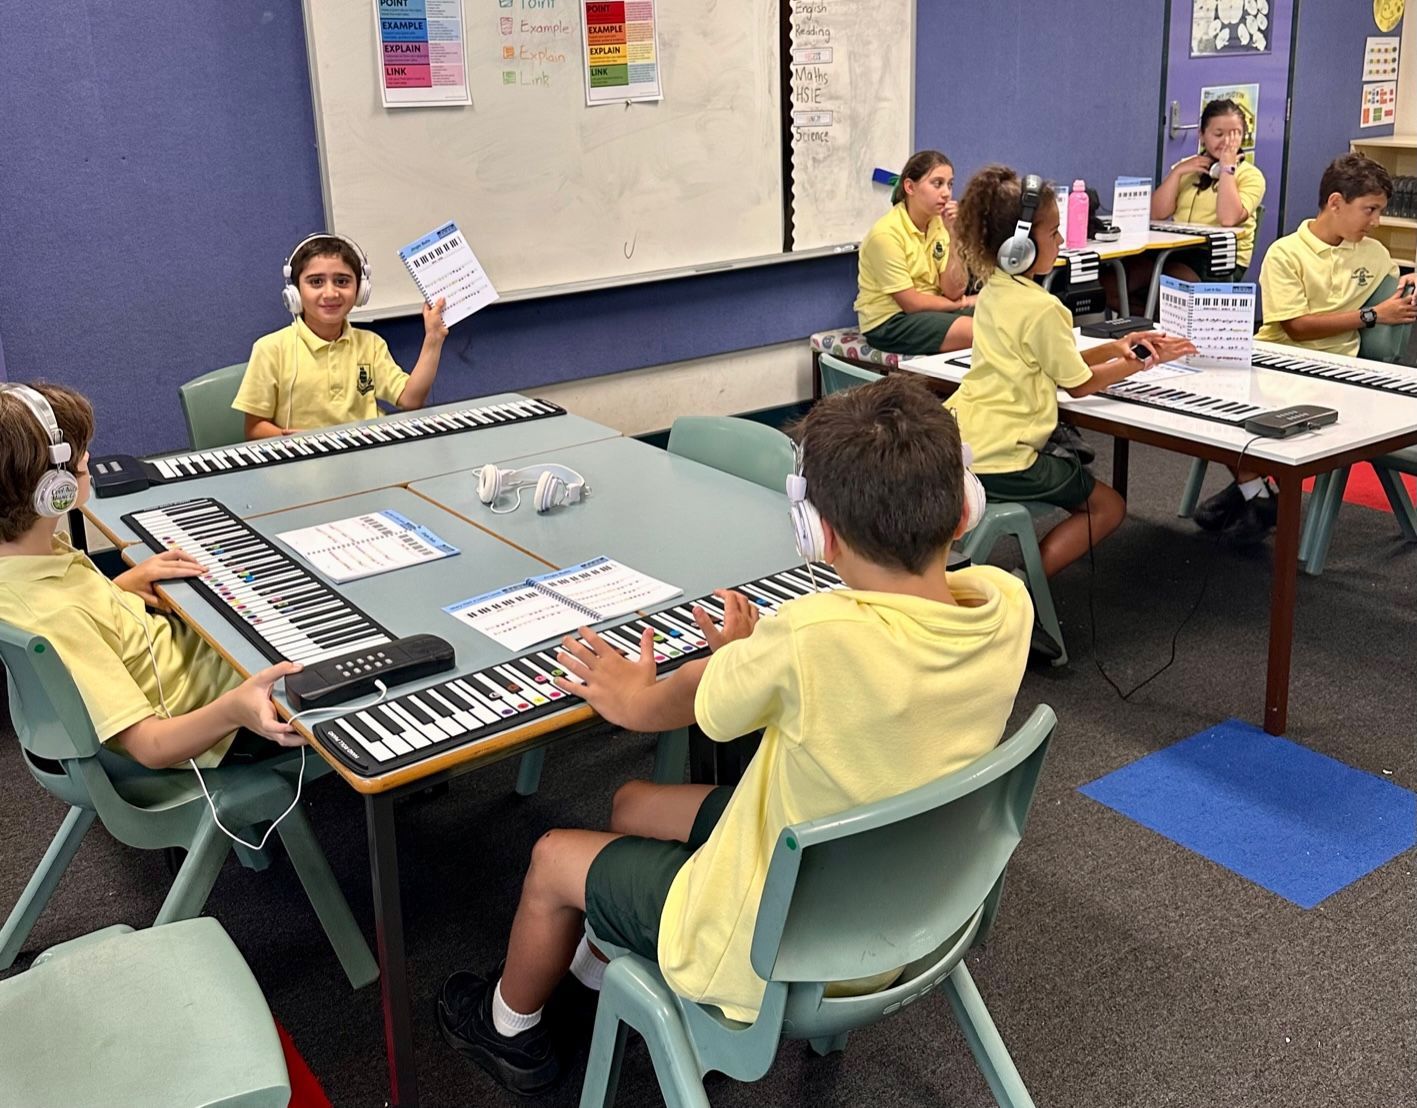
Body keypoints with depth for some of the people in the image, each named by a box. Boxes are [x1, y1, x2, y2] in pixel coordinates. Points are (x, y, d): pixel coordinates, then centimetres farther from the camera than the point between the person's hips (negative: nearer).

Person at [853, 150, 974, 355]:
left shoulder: (939, 223, 1)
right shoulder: (886, 233, -18)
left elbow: (953, 292, -6)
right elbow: (911, 303, -16)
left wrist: (953, 235, -15)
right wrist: (962, 304, -3)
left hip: (929, 312, 7)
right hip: (888, 323, -7)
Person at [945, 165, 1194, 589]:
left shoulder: (992, 292, 9)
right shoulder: (1041, 308, -17)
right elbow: (1079, 383, -4)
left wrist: (1116, 347, 10)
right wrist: (1141, 362, 8)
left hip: (959, 443, 8)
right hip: (1001, 459, -8)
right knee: (1108, 507, 11)